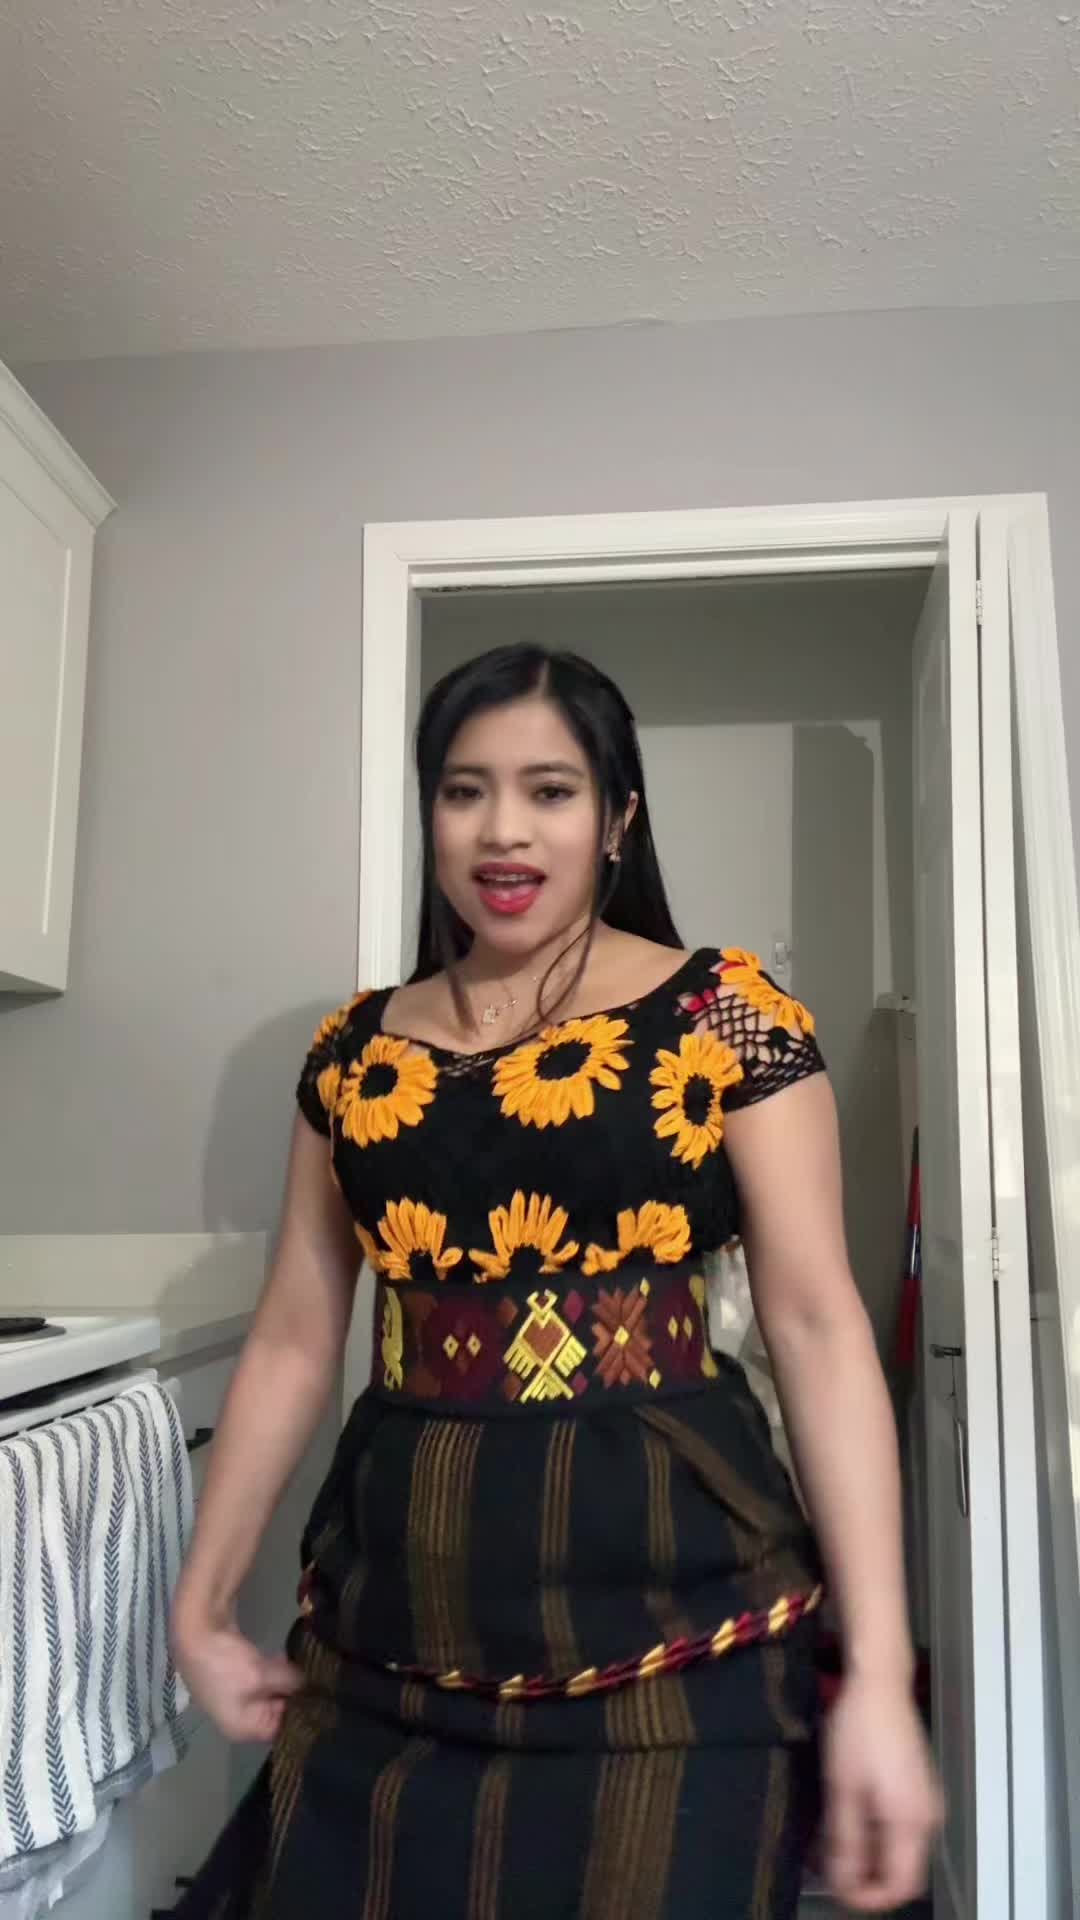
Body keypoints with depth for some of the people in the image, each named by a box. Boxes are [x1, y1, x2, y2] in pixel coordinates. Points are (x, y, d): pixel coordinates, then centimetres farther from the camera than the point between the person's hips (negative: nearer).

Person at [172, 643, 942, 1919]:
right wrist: (200, 1605, 10)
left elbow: (816, 1325, -8)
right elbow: (295, 1337, 10)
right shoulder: (357, 1050, 6)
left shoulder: (724, 1014, -5)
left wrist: (877, 1673, -12)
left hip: (662, 1607, -3)